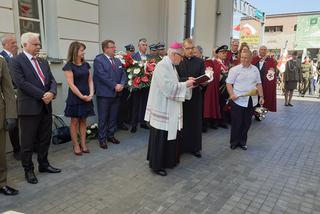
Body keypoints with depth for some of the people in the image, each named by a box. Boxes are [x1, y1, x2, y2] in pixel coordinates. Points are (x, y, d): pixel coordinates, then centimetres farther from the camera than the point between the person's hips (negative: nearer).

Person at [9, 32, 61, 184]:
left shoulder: (43, 62, 15)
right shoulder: (16, 61, -5)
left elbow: (52, 80, 9)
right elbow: (22, 83, -15)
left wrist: (52, 93, -12)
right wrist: (42, 95, -16)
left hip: (46, 107, 6)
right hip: (29, 108, -6)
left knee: (45, 138, 14)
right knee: (28, 141, 5)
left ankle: (43, 164, 30)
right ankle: (28, 170, 20)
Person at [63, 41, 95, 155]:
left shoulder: (86, 64, 8)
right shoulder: (69, 66, -8)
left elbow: (90, 80, 7)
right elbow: (71, 84, -13)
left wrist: (91, 94, -6)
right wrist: (81, 96, -14)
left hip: (87, 97, 5)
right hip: (75, 97, -5)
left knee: (83, 121, 10)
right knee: (74, 121, 4)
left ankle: (83, 144, 19)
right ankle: (76, 145, 14)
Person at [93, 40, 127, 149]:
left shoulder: (118, 61, 15)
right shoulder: (98, 60, -7)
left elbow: (123, 74, 11)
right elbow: (103, 76, -17)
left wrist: (121, 84, -7)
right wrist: (115, 86, -18)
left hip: (116, 93, 6)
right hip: (104, 94, -6)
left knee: (113, 116, 12)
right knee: (103, 118, 3)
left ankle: (111, 135, 26)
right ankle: (102, 139, 13)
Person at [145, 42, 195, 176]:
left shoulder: (171, 66, 13)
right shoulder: (162, 66, -18)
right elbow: (169, 87, -25)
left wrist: (187, 85, 1)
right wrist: (185, 84, -15)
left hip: (170, 109, 10)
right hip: (162, 108, -10)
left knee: (169, 135, 17)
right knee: (160, 138, 1)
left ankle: (167, 160, 31)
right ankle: (156, 165, 15)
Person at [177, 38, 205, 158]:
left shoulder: (200, 62, 7)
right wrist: (187, 79, -22)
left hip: (196, 95, 2)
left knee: (195, 121, 8)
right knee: (182, 121, 5)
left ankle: (195, 147, 21)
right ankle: (180, 146, 18)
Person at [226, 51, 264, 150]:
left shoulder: (255, 69, 10)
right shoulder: (235, 69, -3)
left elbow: (258, 84, 14)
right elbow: (229, 83, -5)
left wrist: (261, 96, 8)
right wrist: (231, 94, -18)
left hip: (251, 100, 4)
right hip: (238, 100, -4)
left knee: (247, 122, 10)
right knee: (236, 122, 1)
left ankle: (242, 142, 23)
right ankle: (234, 142, 17)